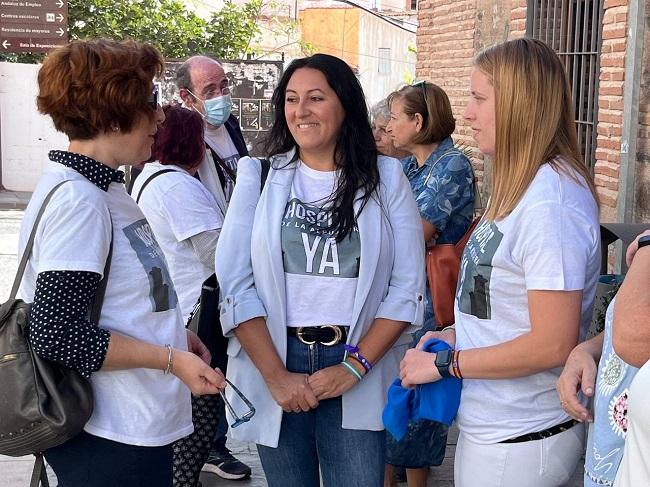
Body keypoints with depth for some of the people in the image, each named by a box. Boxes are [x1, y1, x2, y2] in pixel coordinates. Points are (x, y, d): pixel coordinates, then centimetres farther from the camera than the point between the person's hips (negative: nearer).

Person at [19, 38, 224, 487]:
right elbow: (58, 334, -25)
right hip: (110, 442, -9)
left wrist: (173, 333, 8)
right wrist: (171, 359, -18)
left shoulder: (101, 188, 9)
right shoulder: (77, 199, -20)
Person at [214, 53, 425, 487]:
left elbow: (408, 288, -3)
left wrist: (354, 367, -11)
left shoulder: (386, 179, 1)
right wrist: (276, 376, -11)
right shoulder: (258, 175, 2)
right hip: (275, 362, 1)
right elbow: (235, 284, -4)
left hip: (359, 376, -1)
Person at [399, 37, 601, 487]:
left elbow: (552, 344, -25)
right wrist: (458, 334, 4)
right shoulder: (522, 187, 8)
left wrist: (444, 363, -16)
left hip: (520, 441, -9)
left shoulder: (551, 201, -23)